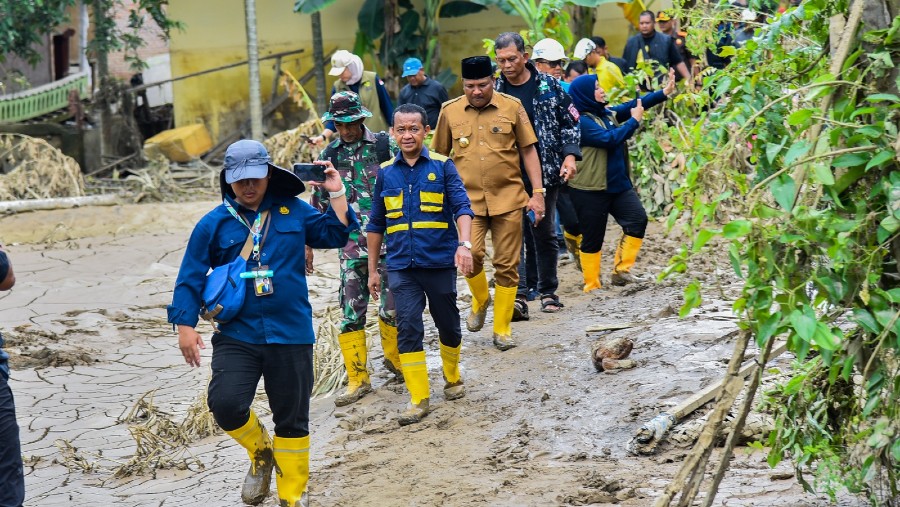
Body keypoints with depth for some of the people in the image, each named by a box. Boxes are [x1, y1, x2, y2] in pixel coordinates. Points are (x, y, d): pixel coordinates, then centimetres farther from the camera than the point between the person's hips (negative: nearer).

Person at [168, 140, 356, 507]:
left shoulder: (293, 212, 5)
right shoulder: (214, 224, 0)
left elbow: (336, 234, 6)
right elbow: (191, 278, 2)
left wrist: (336, 193, -2)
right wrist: (185, 325, -4)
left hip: (291, 335, 1)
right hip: (237, 335, -1)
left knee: (292, 419, 7)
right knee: (225, 403, -20)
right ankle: (260, 451, 12)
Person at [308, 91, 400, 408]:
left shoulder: (385, 145, -3)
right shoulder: (329, 155, 7)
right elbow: (318, 203, 14)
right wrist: (307, 243, 14)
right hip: (352, 244, 2)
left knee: (394, 303, 3)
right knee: (352, 310, -2)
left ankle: (394, 358, 29)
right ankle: (358, 379, 4)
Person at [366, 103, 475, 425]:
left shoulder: (442, 166, -1)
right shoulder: (385, 173, 7)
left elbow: (462, 208, -9)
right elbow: (376, 224, 14)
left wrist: (464, 245, -25)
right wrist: (372, 269, 14)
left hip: (440, 262, -1)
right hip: (401, 266, 2)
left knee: (448, 325, 12)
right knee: (408, 329, -6)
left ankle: (452, 379, 35)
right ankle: (418, 399, -3)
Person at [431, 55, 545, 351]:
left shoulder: (512, 107, 2)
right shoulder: (450, 111, 4)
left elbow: (528, 150, 7)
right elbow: (439, 156, 13)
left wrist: (537, 193, 1)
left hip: (508, 198, 0)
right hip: (468, 199, 0)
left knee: (507, 266, 2)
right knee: (471, 254, -18)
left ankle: (502, 330, 15)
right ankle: (480, 301, 14)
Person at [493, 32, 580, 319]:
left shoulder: (549, 86, 1)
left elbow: (570, 122, 6)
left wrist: (570, 156, -6)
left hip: (546, 174, 0)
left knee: (545, 233, 9)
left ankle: (548, 293, 22)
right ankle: (518, 296, -15)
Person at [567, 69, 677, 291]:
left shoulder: (607, 113, 8)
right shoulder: (581, 121, -15)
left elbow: (634, 105, 4)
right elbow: (609, 139, -23)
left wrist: (664, 92, -4)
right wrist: (634, 121, -14)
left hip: (619, 184, 7)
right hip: (590, 190, -7)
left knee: (638, 219, -4)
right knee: (593, 238, 1)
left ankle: (621, 270, 5)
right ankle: (592, 285, 13)